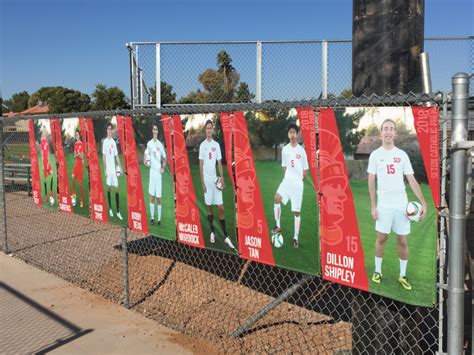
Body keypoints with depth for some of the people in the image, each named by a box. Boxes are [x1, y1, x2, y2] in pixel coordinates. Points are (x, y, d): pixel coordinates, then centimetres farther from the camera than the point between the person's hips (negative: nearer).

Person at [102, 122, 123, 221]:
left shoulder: (114, 142, 10)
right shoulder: (105, 142, -4)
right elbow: (104, 157, -5)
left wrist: (120, 167, 5)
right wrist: (105, 170, -9)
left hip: (114, 169, 4)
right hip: (108, 169, -4)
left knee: (116, 188, 1)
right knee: (109, 187, 4)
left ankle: (118, 211, 3)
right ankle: (110, 209, 16)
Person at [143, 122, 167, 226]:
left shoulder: (160, 144, 6)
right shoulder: (149, 143, 3)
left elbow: (164, 158, 14)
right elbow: (145, 153, -2)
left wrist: (163, 168, 1)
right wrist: (145, 160, -22)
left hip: (159, 172, 1)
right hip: (152, 171, -1)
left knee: (159, 197, 3)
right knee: (152, 196, 3)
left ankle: (159, 219, 10)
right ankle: (152, 218, 12)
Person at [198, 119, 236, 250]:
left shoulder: (217, 145, 8)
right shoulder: (202, 145, 0)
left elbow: (219, 163, 10)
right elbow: (201, 165, -1)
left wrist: (222, 177, -3)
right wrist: (203, 182, -6)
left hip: (216, 178, 2)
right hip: (207, 178, -2)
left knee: (220, 207, -1)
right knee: (209, 207, 5)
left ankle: (226, 236, 1)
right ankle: (212, 232, 19)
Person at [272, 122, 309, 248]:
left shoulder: (301, 150, -6)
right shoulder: (285, 149, 5)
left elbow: (306, 170, 3)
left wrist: (299, 179, 6)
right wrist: (289, 177, 8)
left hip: (298, 183, -3)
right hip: (286, 181, 3)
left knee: (296, 212, 0)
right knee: (277, 198, -23)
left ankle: (296, 237, 11)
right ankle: (278, 226, -9)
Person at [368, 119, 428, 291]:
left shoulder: (402, 155, 5)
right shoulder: (375, 154, 1)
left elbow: (412, 180, 3)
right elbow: (371, 181, 0)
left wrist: (423, 202, -5)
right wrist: (373, 206, -6)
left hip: (401, 204, 2)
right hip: (383, 205, -1)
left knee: (402, 241, 6)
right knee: (381, 238, 5)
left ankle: (402, 276, 18)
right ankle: (378, 271, 21)